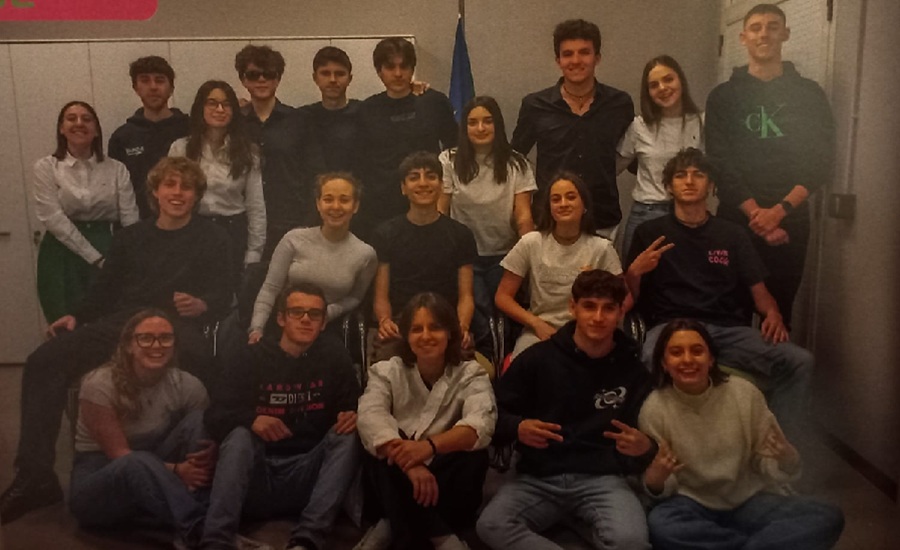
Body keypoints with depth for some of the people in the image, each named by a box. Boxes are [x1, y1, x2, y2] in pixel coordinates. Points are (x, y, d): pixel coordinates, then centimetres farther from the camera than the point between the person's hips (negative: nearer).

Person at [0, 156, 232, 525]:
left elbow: (223, 296, 2)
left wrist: (201, 306, -21)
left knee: (200, 363, -42)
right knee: (43, 362, -19)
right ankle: (35, 475, -16)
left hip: (177, 327, -4)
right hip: (120, 325, 5)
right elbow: (105, 288, 20)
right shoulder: (130, 237, 27)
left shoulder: (212, 238, 13)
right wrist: (77, 317, 1)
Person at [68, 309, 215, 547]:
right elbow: (119, 454, -19)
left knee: (199, 421, -20)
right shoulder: (99, 384, -17)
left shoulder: (186, 385, -8)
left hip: (153, 479, 4)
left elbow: (208, 438, -3)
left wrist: (205, 462, -28)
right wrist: (174, 470, -33)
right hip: (96, 486, -4)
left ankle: (208, 521, -30)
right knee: (139, 463, -38)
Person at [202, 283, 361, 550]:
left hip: (308, 477, 1)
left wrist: (354, 418, -21)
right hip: (255, 479, 0)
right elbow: (215, 415, -3)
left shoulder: (334, 355, 6)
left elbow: (352, 410, 6)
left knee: (348, 436, -24)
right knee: (240, 436, -28)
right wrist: (251, 420, -26)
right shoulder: (251, 357, 4)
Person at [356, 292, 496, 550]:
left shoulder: (471, 374, -3)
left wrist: (430, 446, -45)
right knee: (387, 450, -29)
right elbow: (370, 417, -22)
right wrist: (410, 464, -40)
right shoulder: (387, 371, 0)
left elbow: (481, 425, -25)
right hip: (400, 482, 0)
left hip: (447, 478, 0)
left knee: (475, 457, -30)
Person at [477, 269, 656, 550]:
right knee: (491, 525, -28)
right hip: (538, 477, 1)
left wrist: (644, 448, -10)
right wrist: (518, 429, -14)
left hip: (602, 479, 0)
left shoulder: (634, 372, 7)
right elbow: (497, 416, 8)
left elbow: (647, 439, 15)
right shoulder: (537, 358, 3)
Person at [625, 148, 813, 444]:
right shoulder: (650, 232, 14)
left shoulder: (732, 234, 20)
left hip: (729, 329, 3)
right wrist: (635, 271, -9)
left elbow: (758, 290, 18)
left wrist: (773, 314, -5)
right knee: (652, 362, -39)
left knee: (799, 360, -23)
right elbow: (629, 299, 13)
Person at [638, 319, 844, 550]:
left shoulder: (744, 393, -7)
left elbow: (768, 468, -1)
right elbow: (657, 491, -5)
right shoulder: (655, 409, -10)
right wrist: (656, 478, -29)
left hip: (750, 499, 2)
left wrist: (784, 457, -24)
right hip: (694, 505, -1)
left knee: (828, 517, -20)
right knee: (659, 525, -35)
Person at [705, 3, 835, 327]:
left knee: (779, 312, 5)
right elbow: (720, 164, -3)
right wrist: (756, 214, -13)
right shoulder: (723, 96, 5)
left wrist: (779, 210, -13)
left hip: (791, 222, 1)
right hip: (736, 221, 0)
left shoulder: (809, 94, 8)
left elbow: (821, 163, 1)